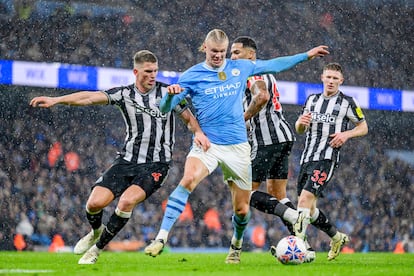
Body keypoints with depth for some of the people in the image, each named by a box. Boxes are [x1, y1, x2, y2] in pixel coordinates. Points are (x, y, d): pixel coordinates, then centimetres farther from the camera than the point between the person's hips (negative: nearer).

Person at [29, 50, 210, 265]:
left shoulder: (168, 92, 1)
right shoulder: (124, 94, 2)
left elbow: (189, 118, 11)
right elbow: (90, 98, -9)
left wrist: (198, 132, -12)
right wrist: (56, 100, -20)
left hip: (156, 164, -2)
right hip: (127, 160, 2)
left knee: (127, 201, -25)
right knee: (95, 203, -11)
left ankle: (98, 248, -3)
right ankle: (96, 232, 27)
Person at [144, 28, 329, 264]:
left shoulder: (240, 67, 7)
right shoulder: (192, 76, -2)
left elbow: (273, 65, 20)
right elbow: (166, 108, -6)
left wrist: (307, 55, 24)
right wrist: (171, 94, -29)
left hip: (238, 146, 3)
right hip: (207, 144, -3)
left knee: (242, 209, 7)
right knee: (189, 179, -33)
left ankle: (237, 246, 39)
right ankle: (161, 238, -34)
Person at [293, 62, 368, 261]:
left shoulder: (347, 103, 2)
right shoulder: (312, 100, 17)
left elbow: (363, 127, 8)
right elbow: (299, 130, 23)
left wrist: (346, 134, -11)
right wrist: (301, 122, -2)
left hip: (327, 159, -7)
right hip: (307, 158, 7)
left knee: (305, 199, -23)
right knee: (309, 209, 9)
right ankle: (337, 237, 30)